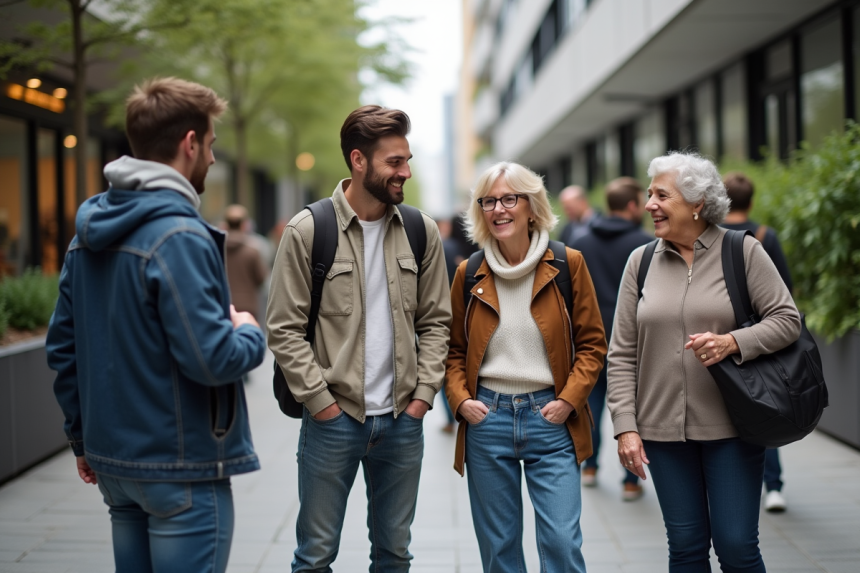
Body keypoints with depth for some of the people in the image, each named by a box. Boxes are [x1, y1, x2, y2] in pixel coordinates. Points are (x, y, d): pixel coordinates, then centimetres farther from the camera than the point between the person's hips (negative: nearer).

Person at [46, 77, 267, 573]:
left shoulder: (89, 232, 8)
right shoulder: (180, 237, -19)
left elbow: (62, 346, 14)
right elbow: (212, 359, -24)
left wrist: (83, 438, 21)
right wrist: (251, 334, -3)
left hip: (112, 459, 8)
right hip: (182, 466, -8)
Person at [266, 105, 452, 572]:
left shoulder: (421, 232, 4)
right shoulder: (308, 231, -8)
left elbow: (435, 321, 8)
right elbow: (284, 330, -8)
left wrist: (424, 392, -1)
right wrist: (321, 400, -11)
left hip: (403, 420, 4)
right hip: (333, 418, -3)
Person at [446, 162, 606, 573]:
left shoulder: (567, 264, -1)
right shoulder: (469, 274, 4)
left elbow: (592, 342, 3)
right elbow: (454, 349, 13)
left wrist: (569, 399, -8)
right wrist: (460, 399, -3)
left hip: (550, 418, -2)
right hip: (487, 417, 2)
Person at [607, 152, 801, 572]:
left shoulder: (742, 251, -2)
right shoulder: (641, 261, 5)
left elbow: (787, 319, -4)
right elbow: (622, 354, 5)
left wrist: (733, 342, -21)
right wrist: (625, 426, -3)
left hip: (730, 427, -2)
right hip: (662, 428, 3)